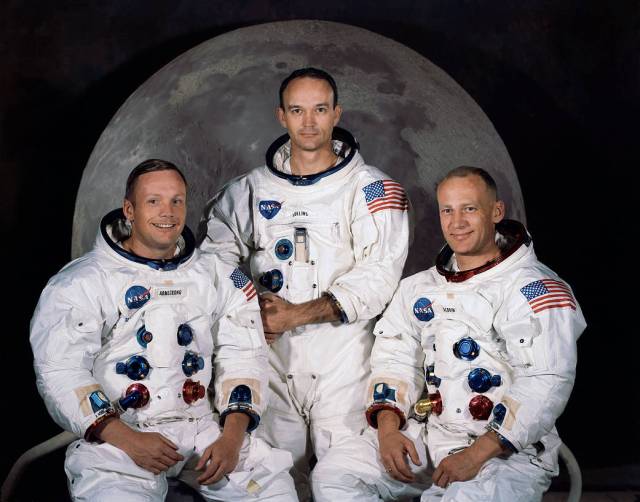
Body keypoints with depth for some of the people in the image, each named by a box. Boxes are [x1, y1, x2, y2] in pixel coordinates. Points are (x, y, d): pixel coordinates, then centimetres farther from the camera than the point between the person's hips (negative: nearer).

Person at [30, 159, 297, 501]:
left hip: (201, 429, 3)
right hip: (117, 435, -3)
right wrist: (128, 441, -18)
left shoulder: (218, 277, 13)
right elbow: (61, 372, -8)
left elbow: (242, 356, 9)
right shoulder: (80, 283, 0)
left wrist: (232, 436, -7)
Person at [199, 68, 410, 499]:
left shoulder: (370, 188, -1)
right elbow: (218, 247, 16)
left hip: (341, 346, -3)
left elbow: (379, 274, -9)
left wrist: (299, 313, -14)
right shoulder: (253, 188, 11)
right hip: (271, 348, 3)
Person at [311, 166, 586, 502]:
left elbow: (546, 383, -16)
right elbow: (396, 357, 13)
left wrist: (477, 454, -21)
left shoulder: (535, 290, -7)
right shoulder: (419, 288, 15)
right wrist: (387, 428, -6)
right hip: (424, 439, 6)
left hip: (509, 449, -6)